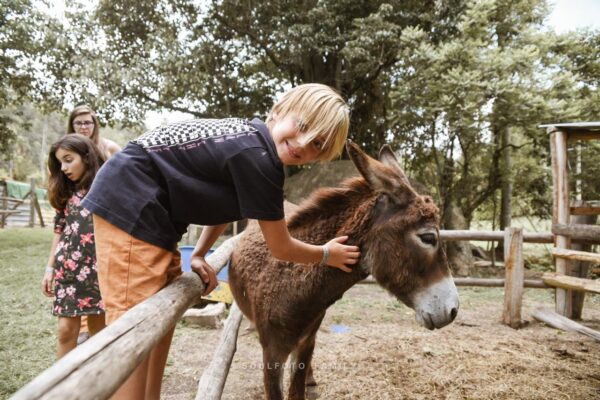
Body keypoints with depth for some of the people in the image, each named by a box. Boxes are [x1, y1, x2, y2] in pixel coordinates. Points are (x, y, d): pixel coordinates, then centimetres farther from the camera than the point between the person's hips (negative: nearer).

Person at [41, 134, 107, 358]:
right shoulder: (66, 192, 11)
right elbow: (59, 231, 14)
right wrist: (50, 267, 12)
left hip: (98, 268, -4)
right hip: (69, 268, 4)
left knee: (97, 328, 7)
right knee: (66, 329, 4)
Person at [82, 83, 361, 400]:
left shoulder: (250, 139, 6)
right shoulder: (256, 158, -22)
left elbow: (223, 203, 19)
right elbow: (281, 248, -12)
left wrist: (199, 255, 12)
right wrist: (326, 254, 4)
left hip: (141, 205, 11)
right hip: (129, 205, -11)